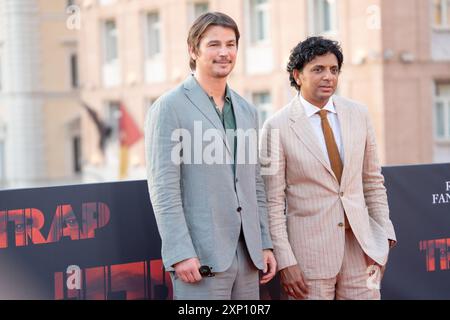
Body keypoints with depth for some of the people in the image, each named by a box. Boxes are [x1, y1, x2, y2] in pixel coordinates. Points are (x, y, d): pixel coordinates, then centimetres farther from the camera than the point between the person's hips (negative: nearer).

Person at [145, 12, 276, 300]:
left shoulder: (247, 111, 15)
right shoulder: (169, 108, -5)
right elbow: (163, 189, -11)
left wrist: (265, 244, 12)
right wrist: (180, 254, -16)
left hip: (247, 255, 6)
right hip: (201, 256, -6)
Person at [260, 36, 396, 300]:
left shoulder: (358, 114, 5)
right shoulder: (278, 127, -7)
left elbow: (373, 181, 11)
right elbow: (273, 202, -6)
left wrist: (384, 234, 4)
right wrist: (284, 261, -10)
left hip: (360, 246, 3)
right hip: (310, 252, -3)